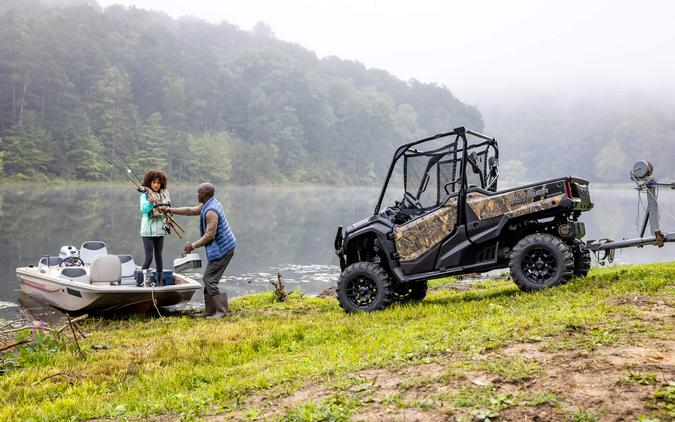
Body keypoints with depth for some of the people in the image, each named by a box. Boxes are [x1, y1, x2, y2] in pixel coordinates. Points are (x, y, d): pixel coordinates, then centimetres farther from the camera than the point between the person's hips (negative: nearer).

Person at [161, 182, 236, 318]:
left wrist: (193, 245, -13)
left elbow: (210, 235, -23)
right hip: (223, 248, 11)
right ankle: (210, 311, 16)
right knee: (208, 279, 13)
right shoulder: (208, 204, 11)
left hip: (221, 250, -11)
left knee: (209, 280, -7)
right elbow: (190, 211, 21)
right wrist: (170, 210, 19)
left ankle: (222, 311, -4)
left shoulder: (211, 211, -22)